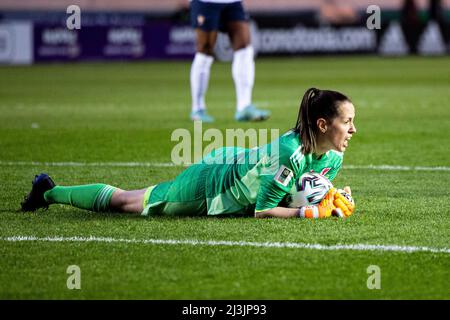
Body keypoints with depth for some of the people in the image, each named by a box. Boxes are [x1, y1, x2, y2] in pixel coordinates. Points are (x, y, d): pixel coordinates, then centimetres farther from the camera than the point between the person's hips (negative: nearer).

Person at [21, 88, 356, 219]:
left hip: (230, 168, 6)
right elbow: (262, 211, -33)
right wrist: (309, 212, -40)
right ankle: (48, 192, 36)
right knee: (123, 200, 16)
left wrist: (333, 201, -19)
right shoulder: (289, 153, -40)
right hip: (204, 185, -6)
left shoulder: (333, 157, -13)